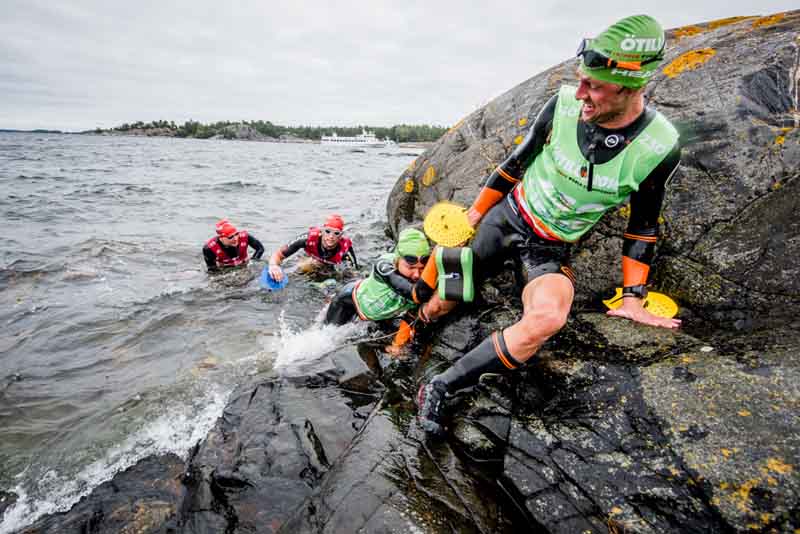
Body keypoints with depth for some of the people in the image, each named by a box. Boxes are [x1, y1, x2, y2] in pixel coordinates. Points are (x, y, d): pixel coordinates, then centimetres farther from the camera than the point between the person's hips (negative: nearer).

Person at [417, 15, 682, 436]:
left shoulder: (658, 149, -15)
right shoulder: (564, 104, -14)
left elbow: (643, 225, -2)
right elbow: (516, 162, 0)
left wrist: (632, 298, -2)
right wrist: (472, 215, 6)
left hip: (552, 249, -1)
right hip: (507, 216, 2)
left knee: (547, 318, -34)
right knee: (439, 305, 3)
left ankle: (441, 386, -21)